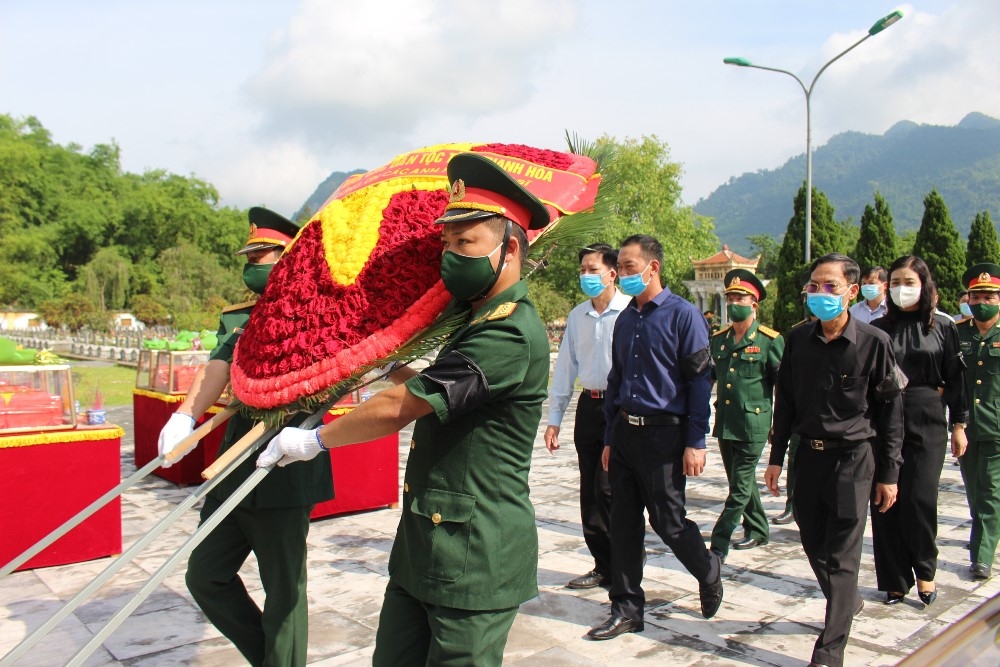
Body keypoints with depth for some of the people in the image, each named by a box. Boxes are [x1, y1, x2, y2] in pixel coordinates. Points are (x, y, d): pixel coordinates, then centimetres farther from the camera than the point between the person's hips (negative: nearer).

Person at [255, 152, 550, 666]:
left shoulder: (511, 333, -22)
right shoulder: (482, 323, 12)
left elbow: (397, 409, -21)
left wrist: (314, 439, -9)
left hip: (473, 562, -9)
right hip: (424, 548, 10)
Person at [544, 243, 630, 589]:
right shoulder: (577, 316, 9)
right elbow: (565, 367, 11)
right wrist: (553, 418, 9)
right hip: (588, 406, 6)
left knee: (608, 489, -6)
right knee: (589, 493, 10)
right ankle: (604, 566, 24)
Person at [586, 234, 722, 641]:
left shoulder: (683, 314, -7)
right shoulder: (625, 320, 12)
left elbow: (700, 380, -9)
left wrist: (695, 443, -14)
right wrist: (610, 438, 14)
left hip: (663, 433, -6)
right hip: (624, 431, 6)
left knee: (668, 522, 3)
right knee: (624, 524, 8)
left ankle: (709, 572, 33)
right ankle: (627, 610, 19)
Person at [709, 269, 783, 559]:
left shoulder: (770, 341, -6)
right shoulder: (718, 339, 8)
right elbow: (707, 376, 20)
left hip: (753, 425, -6)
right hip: (724, 424, 6)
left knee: (739, 490, -3)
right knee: (742, 483, 18)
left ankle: (718, 544, 1)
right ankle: (757, 531, 35)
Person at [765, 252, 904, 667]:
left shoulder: (874, 342, -9)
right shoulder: (798, 339, 2)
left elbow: (890, 410, -3)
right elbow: (785, 400, 9)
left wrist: (888, 473, -3)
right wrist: (776, 458, 9)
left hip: (853, 457, -4)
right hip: (809, 454, 5)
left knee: (841, 555, -2)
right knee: (814, 543, 14)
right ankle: (848, 602, 42)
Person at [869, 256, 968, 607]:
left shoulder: (943, 327, 4)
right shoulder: (878, 329, 4)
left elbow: (955, 378, 6)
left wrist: (959, 424, 5)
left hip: (927, 422, -1)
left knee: (920, 498, -5)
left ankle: (925, 571, 19)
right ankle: (894, 579, 15)